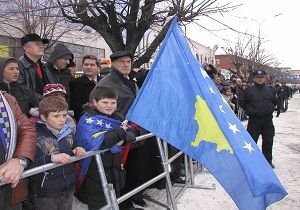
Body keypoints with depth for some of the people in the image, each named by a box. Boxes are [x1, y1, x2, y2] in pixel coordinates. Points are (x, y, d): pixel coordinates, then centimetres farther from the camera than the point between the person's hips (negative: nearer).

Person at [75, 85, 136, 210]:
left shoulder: (115, 117, 6)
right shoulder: (87, 121, -15)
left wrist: (122, 139, -21)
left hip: (115, 170, 7)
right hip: (96, 175, -7)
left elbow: (131, 136, 3)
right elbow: (93, 144, -32)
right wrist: (120, 132, -21)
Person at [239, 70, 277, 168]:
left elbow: (275, 102, 22)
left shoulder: (271, 90, 7)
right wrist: (249, 110, 0)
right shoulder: (249, 90, -2)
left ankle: (268, 160, 26)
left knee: (268, 141, 11)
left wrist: (270, 109, 11)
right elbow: (242, 103, 4)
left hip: (268, 120, 3)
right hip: (254, 120, -3)